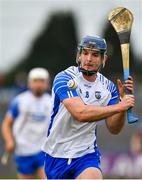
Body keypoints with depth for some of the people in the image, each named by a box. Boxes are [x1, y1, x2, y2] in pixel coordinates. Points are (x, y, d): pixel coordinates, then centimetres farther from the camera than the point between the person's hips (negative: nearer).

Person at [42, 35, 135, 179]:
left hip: (86, 154, 1)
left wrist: (122, 99, -17)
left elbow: (114, 129, -4)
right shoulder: (64, 78, -15)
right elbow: (80, 113, -30)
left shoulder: (108, 87, -1)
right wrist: (118, 107, -29)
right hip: (56, 155, -1)